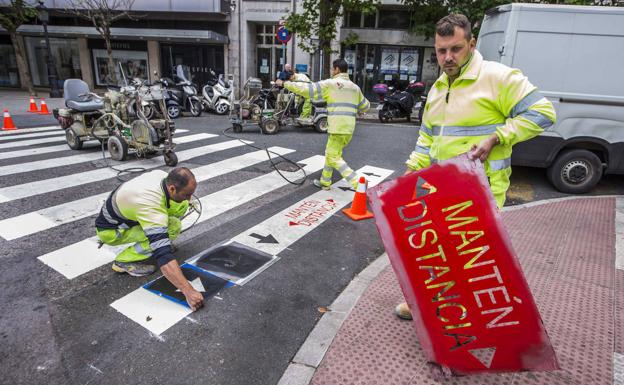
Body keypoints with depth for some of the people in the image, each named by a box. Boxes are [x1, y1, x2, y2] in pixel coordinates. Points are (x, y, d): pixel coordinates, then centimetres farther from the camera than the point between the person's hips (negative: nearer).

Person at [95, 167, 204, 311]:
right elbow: (163, 256, -47)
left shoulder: (163, 175, -18)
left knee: (182, 205, -8)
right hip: (110, 230, -7)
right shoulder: (152, 207, -41)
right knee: (173, 227, -28)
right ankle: (124, 262, -9)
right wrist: (188, 291, -49)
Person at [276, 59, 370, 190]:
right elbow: (365, 106, 24)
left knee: (334, 158, -2)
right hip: (349, 128, 8)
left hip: (338, 128, -8)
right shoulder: (355, 87, 15)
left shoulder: (330, 84, -5)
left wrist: (284, 83, 5)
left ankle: (358, 183, -9)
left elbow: (305, 88, -4)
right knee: (330, 153, 21)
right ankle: (325, 182, 30)